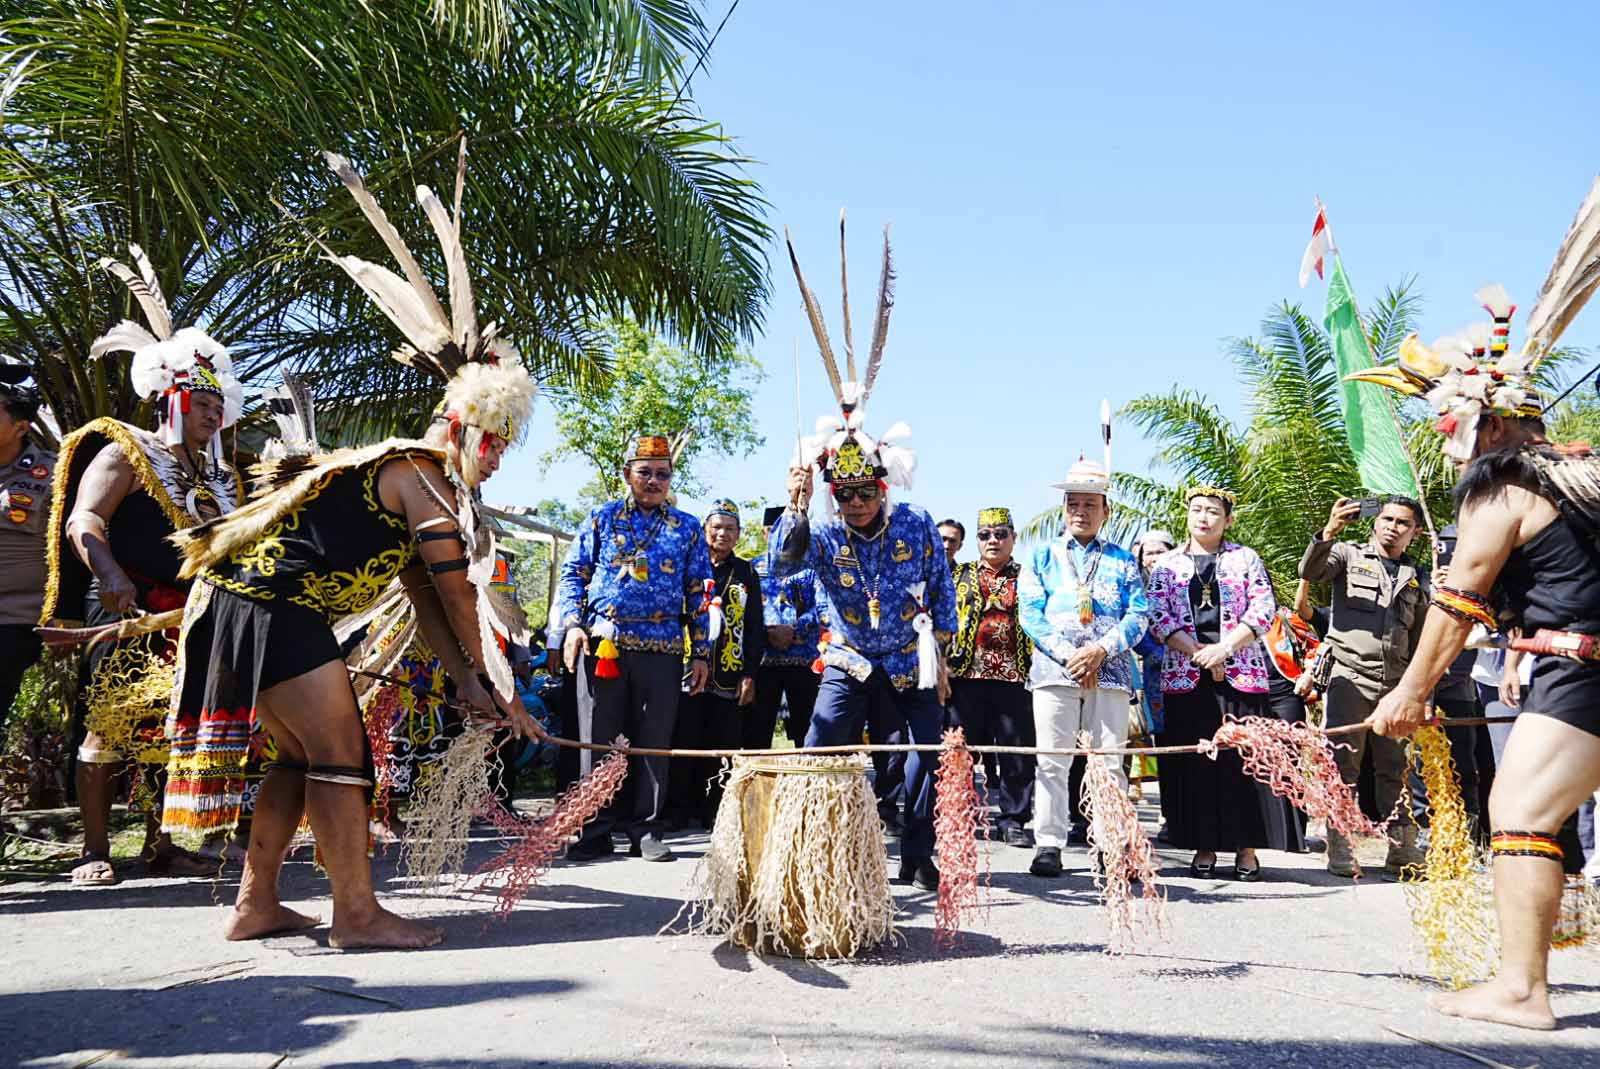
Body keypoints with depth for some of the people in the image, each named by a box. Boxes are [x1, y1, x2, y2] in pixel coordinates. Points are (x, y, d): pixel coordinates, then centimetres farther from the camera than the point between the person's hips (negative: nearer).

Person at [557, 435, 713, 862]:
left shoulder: (687, 528, 13)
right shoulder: (601, 519, 12)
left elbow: (699, 594, 12)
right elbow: (572, 574, 10)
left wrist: (701, 653, 6)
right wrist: (572, 625, -5)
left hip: (662, 651, 1)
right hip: (602, 646, 0)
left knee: (653, 743, 4)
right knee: (597, 739, 3)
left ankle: (644, 830, 14)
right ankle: (595, 830, 12)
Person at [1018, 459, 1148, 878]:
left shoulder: (1122, 560, 16)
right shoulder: (1042, 556, 14)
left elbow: (1138, 615, 6)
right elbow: (1030, 613, 3)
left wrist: (1101, 649, -10)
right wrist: (1067, 654, -10)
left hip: (1110, 671, 1)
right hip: (1054, 670, 0)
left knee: (1109, 762, 0)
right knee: (1052, 762, -2)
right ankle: (1049, 845, 2)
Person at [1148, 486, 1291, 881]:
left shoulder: (1246, 559, 10)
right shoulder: (1168, 564, 12)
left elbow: (1263, 610, 0)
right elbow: (1158, 617, 2)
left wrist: (1224, 649, -12)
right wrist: (1199, 654, -10)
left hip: (1240, 671, -1)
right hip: (1185, 675, 1)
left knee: (1241, 756, -4)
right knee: (1193, 761, 0)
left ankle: (1247, 848, 5)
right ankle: (1204, 848, 8)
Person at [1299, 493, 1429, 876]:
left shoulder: (1415, 579, 21)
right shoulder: (1350, 554, 9)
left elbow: (1420, 642, 23)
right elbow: (1310, 572, -11)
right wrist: (1328, 533, -28)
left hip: (1394, 683, 4)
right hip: (1349, 676, -4)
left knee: (1395, 768, 6)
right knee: (1343, 765, -4)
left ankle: (1403, 847, 13)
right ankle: (1340, 847, 0)